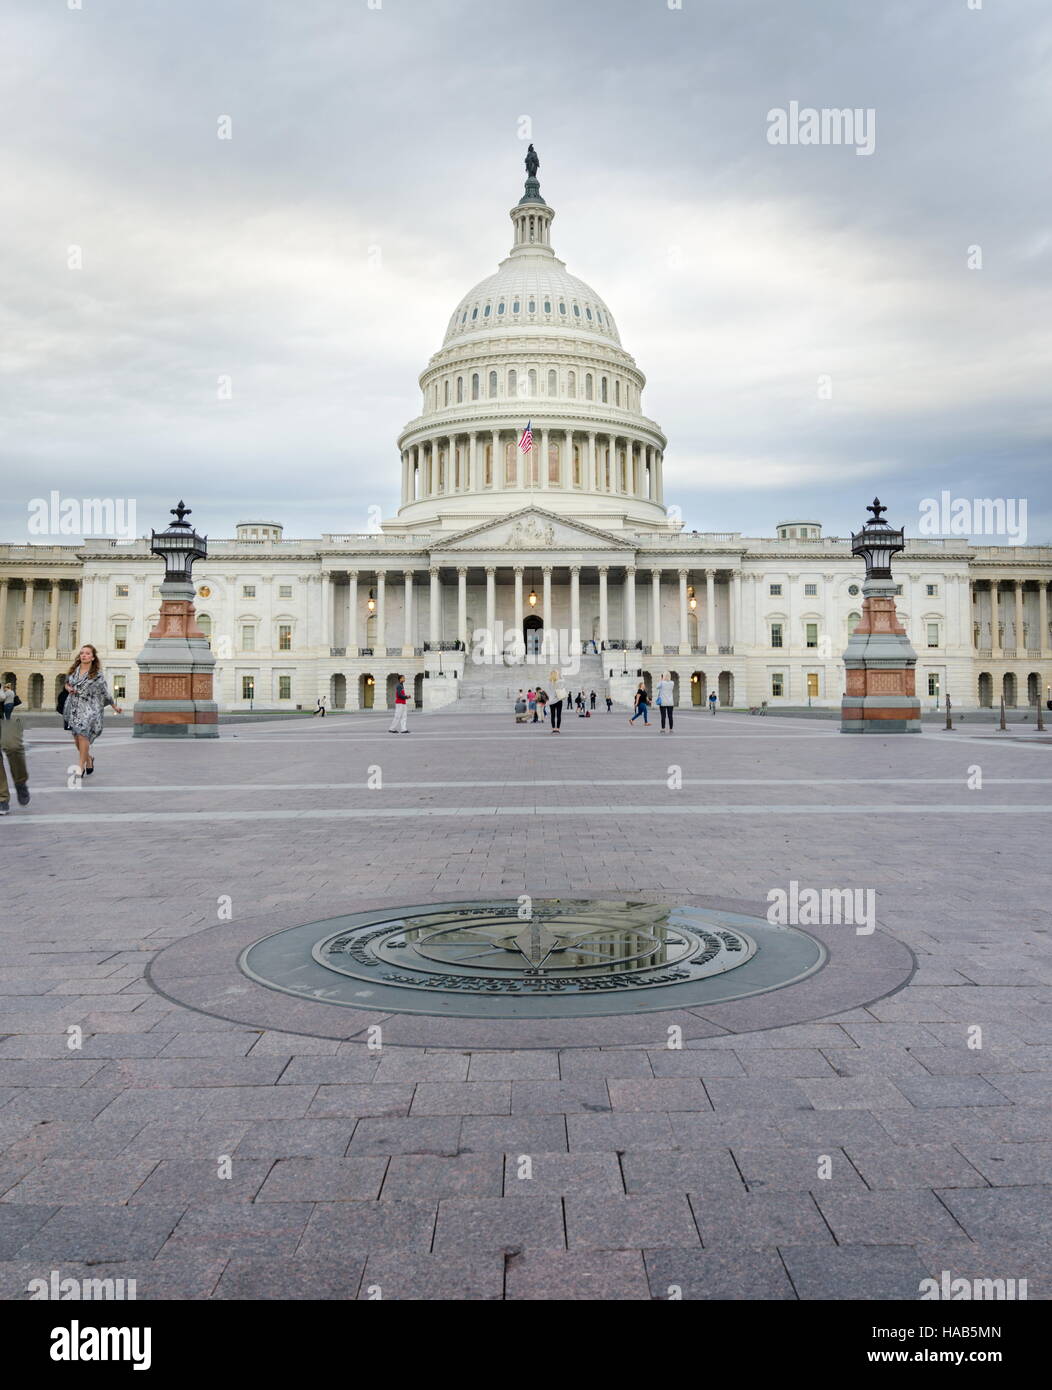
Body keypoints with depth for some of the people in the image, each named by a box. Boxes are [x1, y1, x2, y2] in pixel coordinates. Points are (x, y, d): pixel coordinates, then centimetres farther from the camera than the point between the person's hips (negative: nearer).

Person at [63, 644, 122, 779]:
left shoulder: (97, 675, -4)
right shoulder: (73, 670, 9)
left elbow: (105, 692, 3)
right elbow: (66, 683, 24)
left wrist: (114, 706, 8)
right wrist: (69, 688, 1)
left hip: (88, 709, -5)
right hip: (73, 707, 5)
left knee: (82, 735, -17)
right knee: (76, 737, 7)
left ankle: (81, 767, -11)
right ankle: (89, 759, 33)